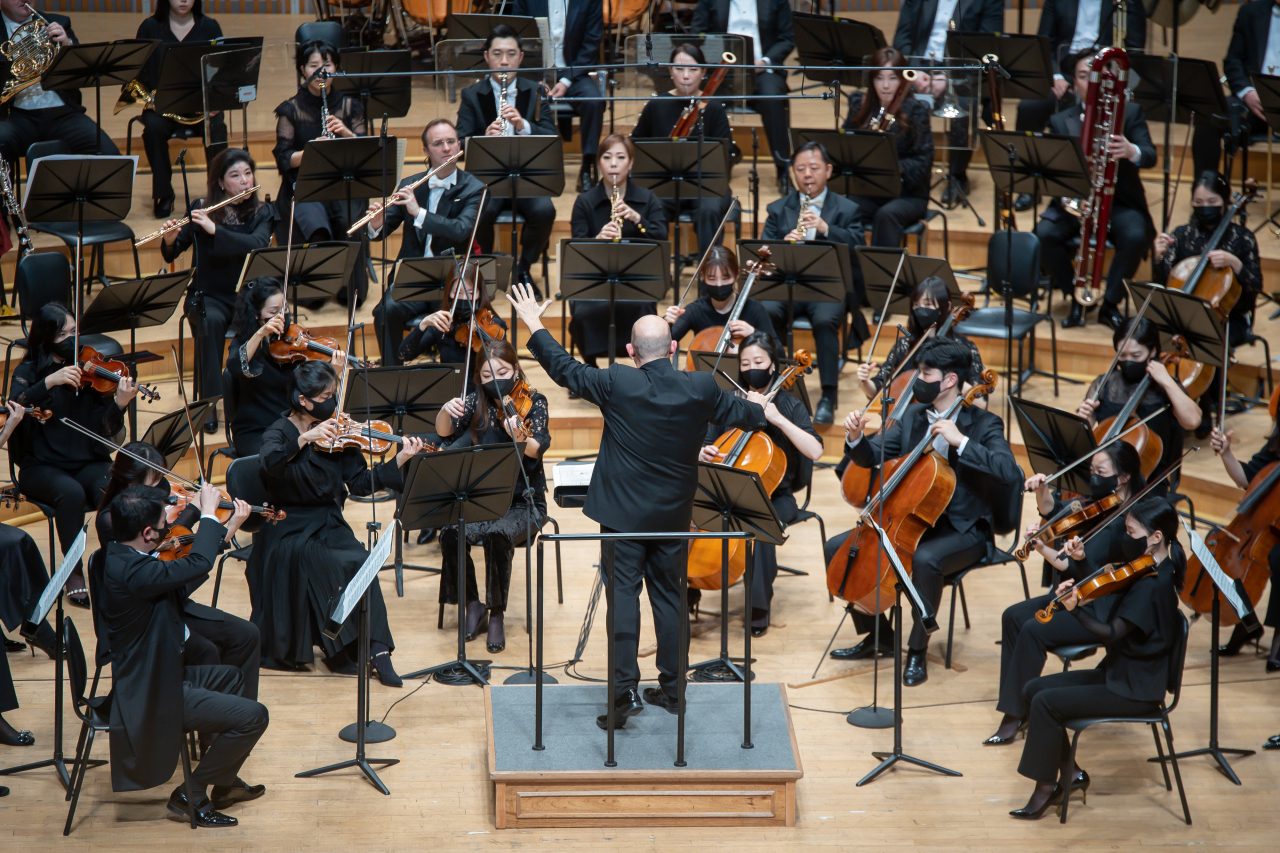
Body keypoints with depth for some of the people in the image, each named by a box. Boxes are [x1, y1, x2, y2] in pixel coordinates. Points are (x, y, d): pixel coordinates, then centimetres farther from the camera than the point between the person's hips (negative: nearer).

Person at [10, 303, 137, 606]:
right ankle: (74, 575, -22)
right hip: (42, 466, -2)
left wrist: (119, 404, -24)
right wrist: (50, 381, -29)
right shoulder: (29, 371, 1)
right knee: (71, 492, -33)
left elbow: (106, 430, -4)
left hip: (88, 463, 2)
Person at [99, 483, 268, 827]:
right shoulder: (131, 570, -31)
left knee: (231, 677, 31)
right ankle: (192, 795, 4)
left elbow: (179, 587, 14)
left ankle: (225, 783, 37)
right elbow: (198, 564, -36)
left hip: (158, 675, 11)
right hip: (152, 695, -11)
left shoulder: (117, 557, 2)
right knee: (253, 715, -12)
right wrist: (208, 512, -21)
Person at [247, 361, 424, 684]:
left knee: (359, 561, -28)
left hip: (330, 525, 3)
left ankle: (377, 649, -28)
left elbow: (360, 483, 2)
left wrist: (401, 460, -8)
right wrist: (305, 438, -37)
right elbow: (267, 466, -28)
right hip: (289, 529, -3)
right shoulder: (279, 433, -5)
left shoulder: (336, 434, 6)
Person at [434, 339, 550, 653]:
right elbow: (444, 431, -10)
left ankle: (497, 614, -16)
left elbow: (537, 448, -23)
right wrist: (446, 411, -32)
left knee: (498, 535, -34)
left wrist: (520, 436, -46)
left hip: (522, 502, -3)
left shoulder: (533, 402, -5)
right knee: (452, 533, -27)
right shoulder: (476, 402, 4)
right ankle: (473, 605, -5)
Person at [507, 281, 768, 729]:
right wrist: (758, 407, 37)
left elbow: (564, 368, -2)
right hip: (673, 515, 3)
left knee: (623, 595, -1)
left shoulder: (617, 384, -16)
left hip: (623, 512, -3)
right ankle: (671, 688, 20)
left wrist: (534, 326, 12)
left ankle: (625, 691, -7)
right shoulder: (701, 389, -7)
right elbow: (741, 413, 12)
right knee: (668, 596, 13)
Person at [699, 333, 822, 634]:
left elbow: (815, 451, -18)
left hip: (775, 496, -2)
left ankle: (760, 606, -20)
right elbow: (706, 445, 9)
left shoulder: (790, 407, -2)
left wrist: (778, 419, -24)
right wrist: (703, 455, -15)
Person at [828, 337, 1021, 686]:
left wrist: (961, 442, -30)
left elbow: (1011, 474, -26)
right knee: (836, 548, -4)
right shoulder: (913, 415, 9)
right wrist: (856, 438, -11)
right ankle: (878, 634, 10)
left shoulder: (983, 424, -11)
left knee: (925, 560, -39)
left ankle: (918, 650, -19)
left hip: (962, 530, -7)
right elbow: (874, 456, 12)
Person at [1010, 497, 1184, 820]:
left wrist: (1075, 610, -39)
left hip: (1135, 690, -10)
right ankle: (1071, 773, 10)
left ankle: (1045, 788, -5)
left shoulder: (1153, 584, -24)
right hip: (1118, 672, 10)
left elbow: (1111, 634, -29)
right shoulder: (1149, 569, 6)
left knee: (1046, 702, -18)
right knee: (1035, 688, 5)